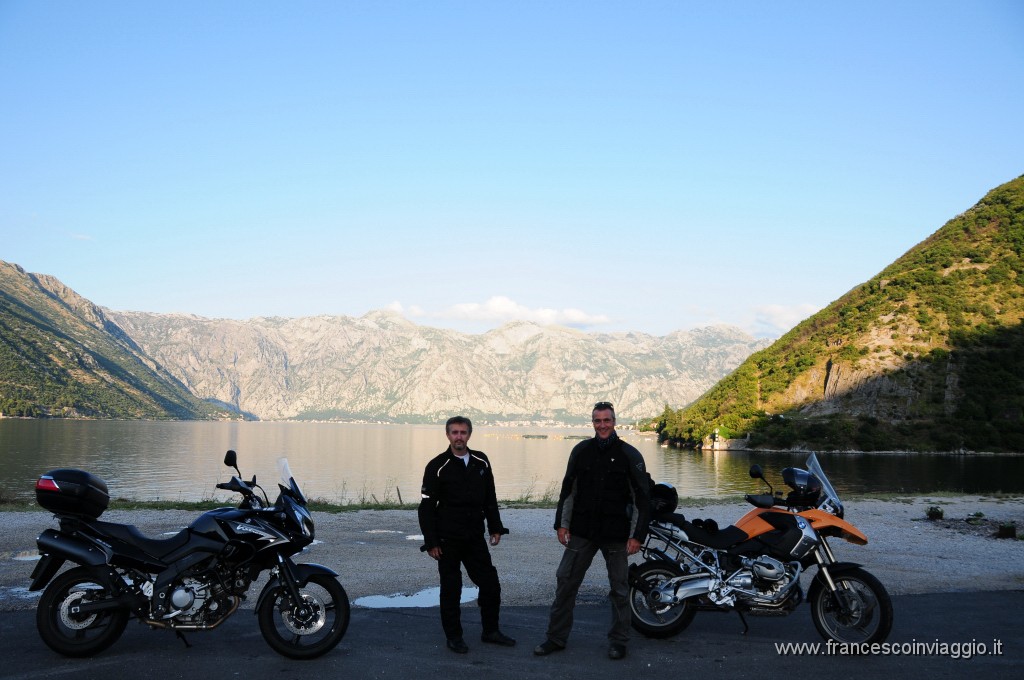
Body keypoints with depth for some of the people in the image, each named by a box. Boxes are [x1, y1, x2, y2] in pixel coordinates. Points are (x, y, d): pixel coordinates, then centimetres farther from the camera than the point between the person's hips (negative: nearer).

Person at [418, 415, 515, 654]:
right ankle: (453, 637, 19)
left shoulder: (481, 462, 6)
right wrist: (431, 542, -10)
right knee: (451, 590, 4)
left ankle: (491, 630, 23)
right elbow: (426, 507, -7)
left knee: (491, 585, 5)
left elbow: (490, 498, 15)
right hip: (448, 540, -4)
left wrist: (495, 527, 11)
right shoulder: (437, 466, -7)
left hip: (475, 537, 4)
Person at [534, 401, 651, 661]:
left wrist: (637, 535, -9)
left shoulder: (629, 455, -5)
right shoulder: (581, 451, 3)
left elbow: (642, 497, -4)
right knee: (565, 581, 4)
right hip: (582, 531, 2)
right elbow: (568, 490, 10)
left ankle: (618, 641, 23)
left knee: (620, 588, 8)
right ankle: (556, 637, 16)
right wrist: (562, 523, 4)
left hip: (615, 533, -2)